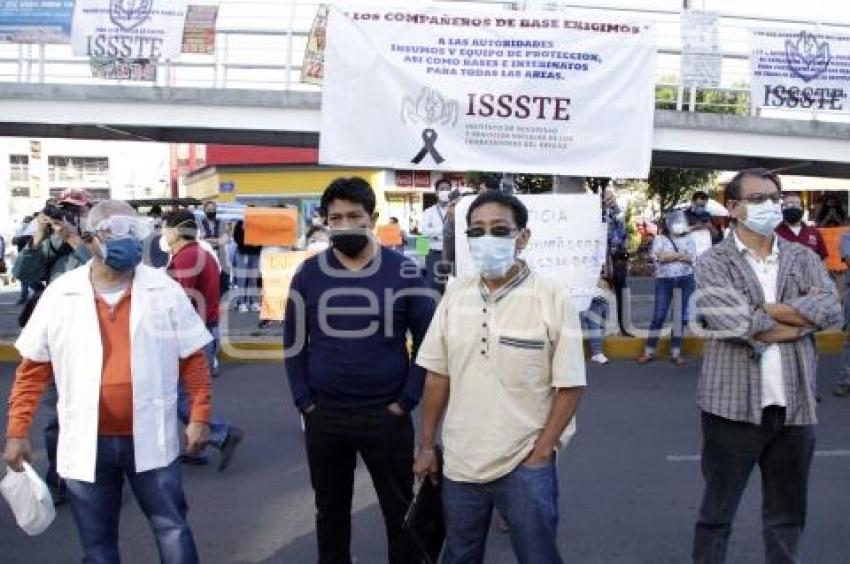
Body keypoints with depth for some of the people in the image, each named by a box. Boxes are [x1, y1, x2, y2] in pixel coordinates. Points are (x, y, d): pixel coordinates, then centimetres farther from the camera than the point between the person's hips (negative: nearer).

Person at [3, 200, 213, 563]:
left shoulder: (165, 291, -3)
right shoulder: (59, 294, -1)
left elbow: (192, 358, 1)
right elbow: (32, 368, 4)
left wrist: (199, 416, -4)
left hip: (150, 439, -1)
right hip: (87, 442, 1)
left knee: (173, 529, 10)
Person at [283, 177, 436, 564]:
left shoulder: (402, 272, -6)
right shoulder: (309, 273, 0)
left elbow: (427, 339, -2)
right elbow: (294, 343, 6)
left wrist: (407, 400, -7)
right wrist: (304, 401, -2)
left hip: (386, 414, -2)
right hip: (323, 416, 2)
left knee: (400, 510, 13)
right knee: (330, 509, 19)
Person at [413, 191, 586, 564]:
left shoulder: (552, 298, -10)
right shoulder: (455, 295, 1)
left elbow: (569, 386, -9)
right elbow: (438, 375, 7)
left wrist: (540, 453, -11)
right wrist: (427, 445, 7)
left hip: (525, 465, -4)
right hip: (459, 462, 4)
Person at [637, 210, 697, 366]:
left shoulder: (688, 239, 11)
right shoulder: (660, 239, 6)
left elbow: (692, 257, -4)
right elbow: (660, 256, -12)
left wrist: (670, 256, -9)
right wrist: (681, 255, -6)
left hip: (685, 280, 2)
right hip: (664, 280, -2)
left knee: (681, 316, 4)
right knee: (659, 315, -3)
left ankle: (676, 352, 12)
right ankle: (649, 351, 2)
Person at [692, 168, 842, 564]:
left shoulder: (804, 259, 9)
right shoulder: (714, 263, -4)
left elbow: (831, 309, -7)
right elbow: (732, 322, -19)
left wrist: (764, 309, -13)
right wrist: (801, 317, -7)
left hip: (795, 407, 4)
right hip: (735, 405, -4)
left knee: (788, 516, 17)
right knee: (717, 512, 9)